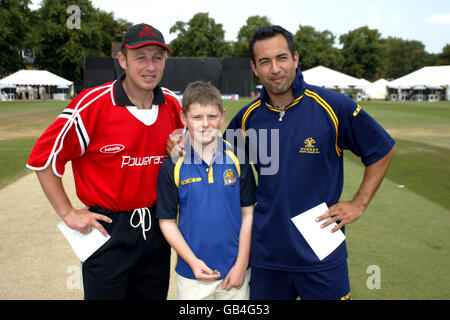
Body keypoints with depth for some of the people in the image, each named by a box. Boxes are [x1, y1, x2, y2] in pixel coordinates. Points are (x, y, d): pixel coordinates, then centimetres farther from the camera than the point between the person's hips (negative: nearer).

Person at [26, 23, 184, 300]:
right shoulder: (93, 104, -16)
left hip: (156, 227, 5)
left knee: (154, 295, 20)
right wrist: (68, 213, -8)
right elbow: (43, 157, -9)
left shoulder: (173, 105, 0)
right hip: (107, 228, -4)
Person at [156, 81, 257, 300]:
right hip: (192, 273, 0)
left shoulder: (237, 160, -5)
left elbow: (248, 214, -2)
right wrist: (193, 262, -10)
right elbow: (167, 221, -2)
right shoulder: (173, 166, -7)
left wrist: (241, 265, -4)